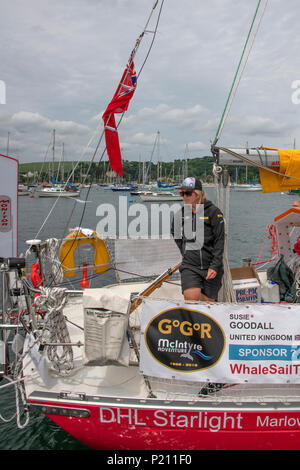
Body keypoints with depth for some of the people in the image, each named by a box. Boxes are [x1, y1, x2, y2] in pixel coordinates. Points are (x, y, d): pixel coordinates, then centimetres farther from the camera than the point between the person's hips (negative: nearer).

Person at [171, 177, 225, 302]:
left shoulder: (213, 212, -5)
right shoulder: (181, 214, 7)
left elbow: (219, 241, -7)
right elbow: (174, 232, 28)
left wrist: (214, 266, -13)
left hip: (211, 267, -2)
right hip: (189, 265, 2)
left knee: (207, 301, 6)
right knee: (191, 299, -17)